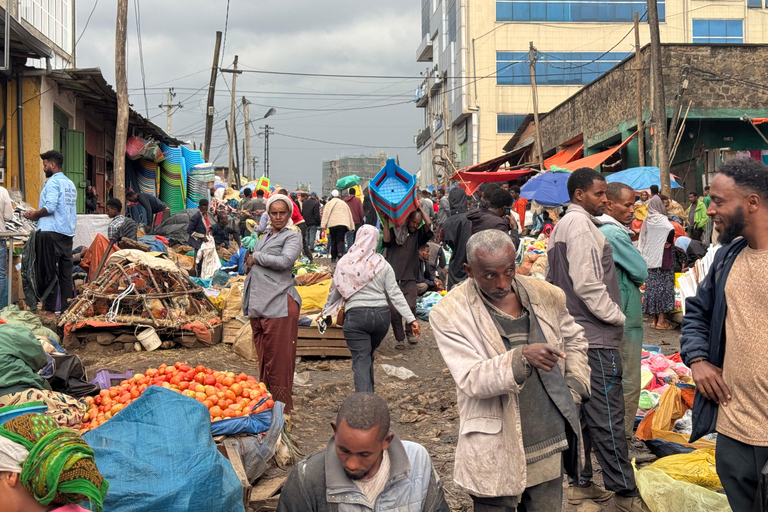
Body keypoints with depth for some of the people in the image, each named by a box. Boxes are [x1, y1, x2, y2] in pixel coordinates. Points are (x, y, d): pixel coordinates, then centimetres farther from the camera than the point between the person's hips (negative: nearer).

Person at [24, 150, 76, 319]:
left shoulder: (53, 182, -8)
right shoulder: (70, 184, 17)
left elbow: (50, 207, -19)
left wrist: (35, 215, -2)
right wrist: (38, 214, 18)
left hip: (50, 232, -8)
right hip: (68, 233, 8)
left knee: (48, 273, -4)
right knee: (65, 273, 8)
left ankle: (49, 310, -4)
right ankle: (67, 309, 9)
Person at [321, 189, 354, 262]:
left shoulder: (329, 203, 6)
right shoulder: (344, 203, 17)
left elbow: (325, 214, -2)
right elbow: (349, 214, 18)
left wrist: (323, 225, -7)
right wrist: (351, 226, 20)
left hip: (332, 224, -1)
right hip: (342, 224, 1)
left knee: (333, 240, 8)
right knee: (340, 240, -2)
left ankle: (334, 257, 10)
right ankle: (340, 252, -29)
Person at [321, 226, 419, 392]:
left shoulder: (344, 263, -1)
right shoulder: (383, 265, 1)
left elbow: (335, 291, 9)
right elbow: (395, 294, -2)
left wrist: (325, 311, 25)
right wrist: (411, 319, -1)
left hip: (356, 317, -2)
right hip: (381, 316, 3)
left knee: (361, 360, -2)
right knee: (368, 355, 22)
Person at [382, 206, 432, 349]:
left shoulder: (417, 235, 13)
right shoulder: (394, 231, 11)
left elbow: (428, 223, -1)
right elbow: (386, 239, -9)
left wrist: (419, 208, 9)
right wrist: (386, 221, -5)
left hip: (409, 279, 1)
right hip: (393, 277, 0)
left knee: (410, 306, -16)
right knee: (394, 310, -4)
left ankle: (410, 331, 10)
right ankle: (399, 338, 12)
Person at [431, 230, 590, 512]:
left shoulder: (544, 295, 1)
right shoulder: (449, 314, -12)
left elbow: (573, 339, 20)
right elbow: (471, 380, -20)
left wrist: (575, 386, 6)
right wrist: (521, 358, -35)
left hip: (551, 445, 4)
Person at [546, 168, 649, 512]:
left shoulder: (560, 226, 17)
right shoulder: (581, 225, -14)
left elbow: (552, 280, 21)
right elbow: (587, 284, -21)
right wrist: (617, 317, -10)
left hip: (572, 334, 10)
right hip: (596, 337, -10)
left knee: (581, 412, 15)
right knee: (608, 417, -4)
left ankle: (581, 483, 23)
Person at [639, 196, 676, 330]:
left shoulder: (647, 221, 8)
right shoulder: (662, 221, -12)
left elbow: (643, 240, 12)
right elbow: (671, 230, -30)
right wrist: (668, 243, -12)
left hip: (649, 258, 7)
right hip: (662, 259, -7)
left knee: (652, 286, 10)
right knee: (663, 286, -3)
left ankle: (654, 319, 16)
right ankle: (661, 320, -3)